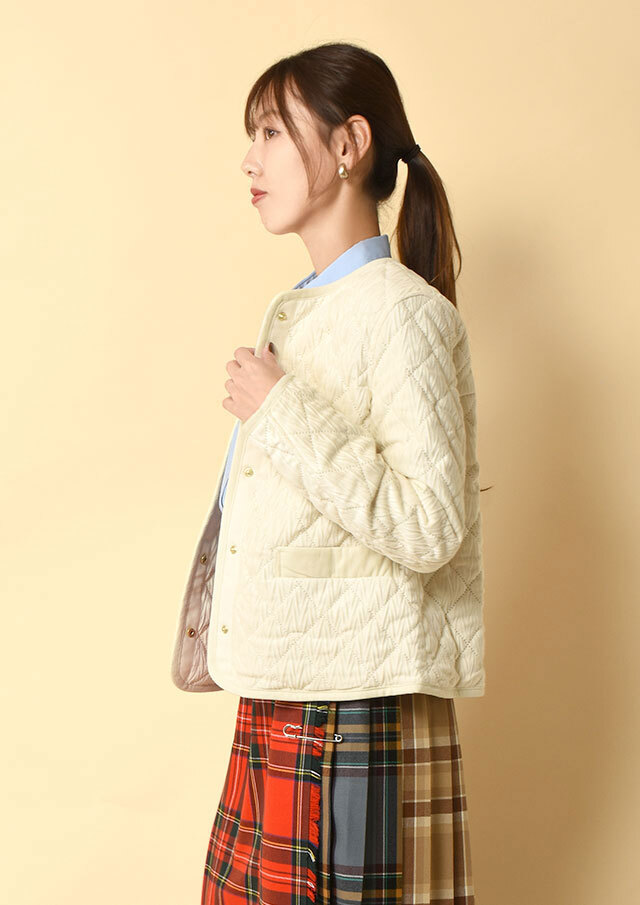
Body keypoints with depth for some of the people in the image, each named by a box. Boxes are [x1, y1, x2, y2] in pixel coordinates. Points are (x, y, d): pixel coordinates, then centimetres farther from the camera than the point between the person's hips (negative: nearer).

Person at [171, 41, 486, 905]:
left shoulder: (403, 312, -12)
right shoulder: (294, 314, 14)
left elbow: (430, 528, -20)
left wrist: (284, 413, -19)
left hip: (359, 704, -8)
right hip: (276, 695, 8)